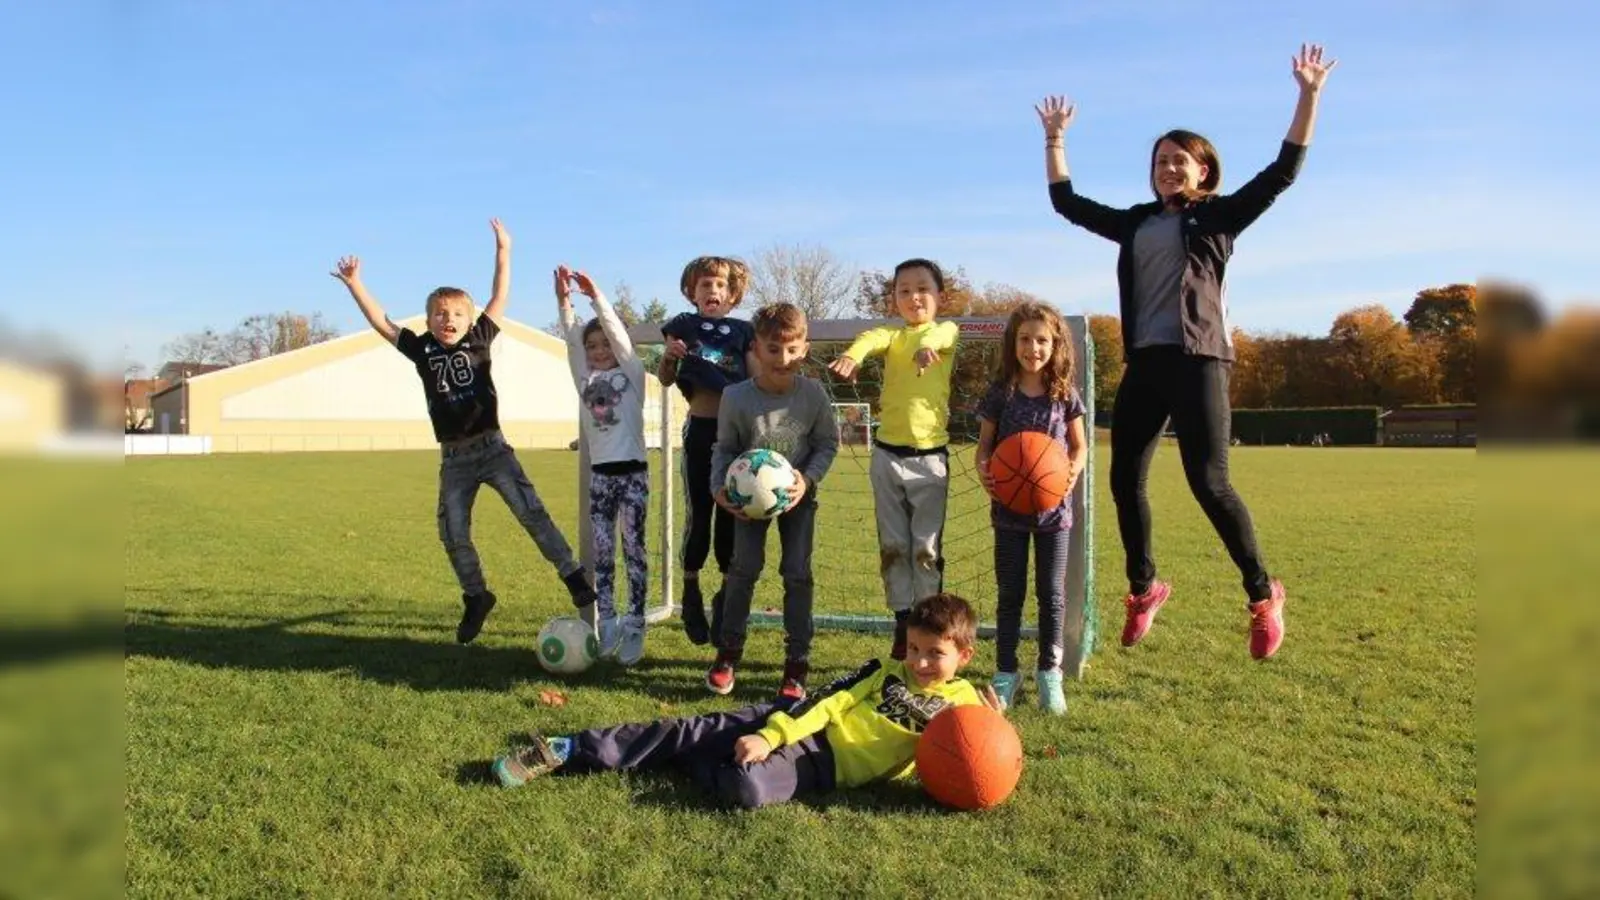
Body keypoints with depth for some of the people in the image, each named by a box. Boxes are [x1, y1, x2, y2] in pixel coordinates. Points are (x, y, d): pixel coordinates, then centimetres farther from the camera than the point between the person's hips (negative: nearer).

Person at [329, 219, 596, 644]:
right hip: (453, 458, 3)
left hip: (492, 448, -3)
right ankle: (476, 598, 25)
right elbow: (381, 322, 5)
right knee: (453, 534, 7)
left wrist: (503, 252, -4)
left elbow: (500, 298, -1)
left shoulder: (479, 340, 0)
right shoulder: (422, 349, 4)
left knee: (531, 513, -9)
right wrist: (354, 283, 2)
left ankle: (574, 577, -2)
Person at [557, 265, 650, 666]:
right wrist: (564, 300, -12)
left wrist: (595, 295, -18)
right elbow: (572, 338, 1)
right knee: (602, 552, 6)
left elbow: (617, 332, -10)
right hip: (599, 474, 4)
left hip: (633, 472, -4)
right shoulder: (586, 378, 12)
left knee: (633, 549, 0)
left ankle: (635, 626, 3)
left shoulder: (632, 374, 2)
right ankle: (607, 624, 12)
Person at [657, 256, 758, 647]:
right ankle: (691, 592, 14)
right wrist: (669, 357, -16)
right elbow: (665, 379, 3)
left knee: (731, 515, 7)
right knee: (699, 514, -1)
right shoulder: (683, 326, 5)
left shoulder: (743, 332, 7)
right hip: (700, 430, -1)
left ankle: (727, 592, 20)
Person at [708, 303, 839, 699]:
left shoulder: (814, 394, -17)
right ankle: (728, 652, 15)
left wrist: (808, 478, -21)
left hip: (797, 494, 0)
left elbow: (828, 443, -5)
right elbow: (725, 448, -5)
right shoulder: (737, 397, -18)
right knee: (744, 569, -3)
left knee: (797, 574, -1)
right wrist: (720, 487, -21)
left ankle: (797, 665, 9)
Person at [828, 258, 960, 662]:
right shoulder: (891, 335, 6)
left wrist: (927, 345, -49)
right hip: (887, 455, 2)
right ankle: (902, 622, 21)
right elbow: (870, 339, -18)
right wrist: (851, 356, -43)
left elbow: (940, 335, -23)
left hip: (930, 457, -2)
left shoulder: (948, 332, 3)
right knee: (892, 546, 9)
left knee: (927, 548, 2)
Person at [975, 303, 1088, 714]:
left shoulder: (1065, 394, -1)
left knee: (1052, 593, 7)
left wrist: (1073, 471, -15)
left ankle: (1050, 671, 21)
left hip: (1053, 506, 0)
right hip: (1009, 506, 0)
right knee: (1010, 593, 7)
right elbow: (985, 444, 2)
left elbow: (1080, 446, 6)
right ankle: (1006, 672, 17)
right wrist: (983, 469, -19)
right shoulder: (1000, 394, -3)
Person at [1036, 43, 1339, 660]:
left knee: (1209, 484, -11)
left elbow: (1283, 171, -1)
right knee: (1124, 481, 3)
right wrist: (1054, 138, 24)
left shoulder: (1219, 216, 8)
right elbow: (1066, 202, 24)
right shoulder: (1136, 222, 19)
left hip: (1197, 361, -5)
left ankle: (1263, 594, 7)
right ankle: (1144, 587, 23)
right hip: (1143, 364, 5)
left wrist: (1309, 96, -6)